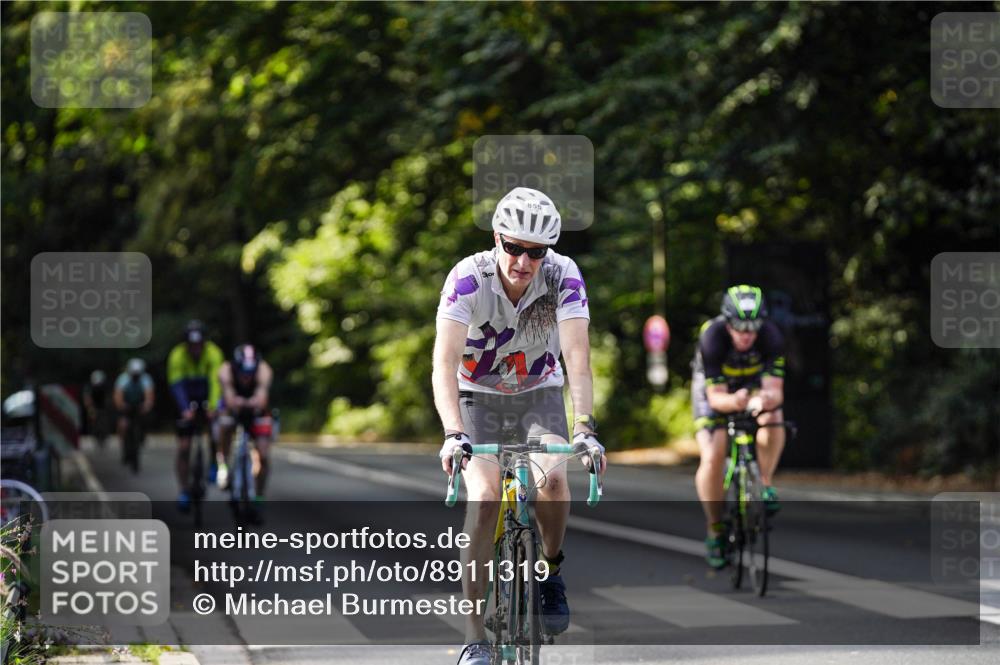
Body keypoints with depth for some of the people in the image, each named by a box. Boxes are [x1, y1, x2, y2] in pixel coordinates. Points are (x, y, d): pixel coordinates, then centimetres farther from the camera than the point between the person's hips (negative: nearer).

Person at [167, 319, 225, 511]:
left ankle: (215, 465, -6)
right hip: (187, 403, 0)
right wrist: (185, 409, -46)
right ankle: (184, 491, 6)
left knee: (214, 428, -29)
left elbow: (215, 381, -34)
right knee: (183, 448, -5)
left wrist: (212, 407, -49)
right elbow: (176, 385, -31)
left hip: (207, 400, 0)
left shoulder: (213, 353, -24)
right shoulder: (177, 356, -24)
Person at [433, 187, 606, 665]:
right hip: (478, 397, -1)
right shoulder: (468, 277, -25)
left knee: (551, 476, -28)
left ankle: (551, 569, 1)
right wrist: (453, 433, -44)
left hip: (539, 395, 1)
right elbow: (445, 361, -31)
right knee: (483, 497, -21)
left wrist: (585, 428, -41)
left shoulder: (563, 276, -21)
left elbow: (577, 357, -28)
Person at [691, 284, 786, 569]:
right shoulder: (712, 337, -34)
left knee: (773, 417, -32)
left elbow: (775, 390, -35)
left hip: (754, 385, 1)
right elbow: (716, 397, -34)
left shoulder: (771, 336, -31)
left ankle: (765, 485, -12)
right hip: (715, 389, -1)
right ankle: (715, 530, 3)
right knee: (712, 459, -16)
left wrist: (767, 399, -59)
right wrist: (734, 402, -57)